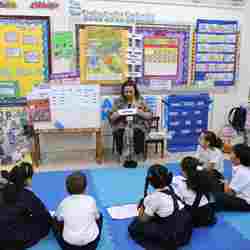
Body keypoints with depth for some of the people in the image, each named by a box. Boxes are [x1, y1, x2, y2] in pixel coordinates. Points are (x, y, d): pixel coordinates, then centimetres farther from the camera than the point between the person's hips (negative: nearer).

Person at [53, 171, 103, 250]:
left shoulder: (64, 203, -8)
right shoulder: (91, 200, -9)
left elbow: (58, 219, 10)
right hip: (91, 244, 0)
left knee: (56, 222, 25)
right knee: (100, 216, 25)